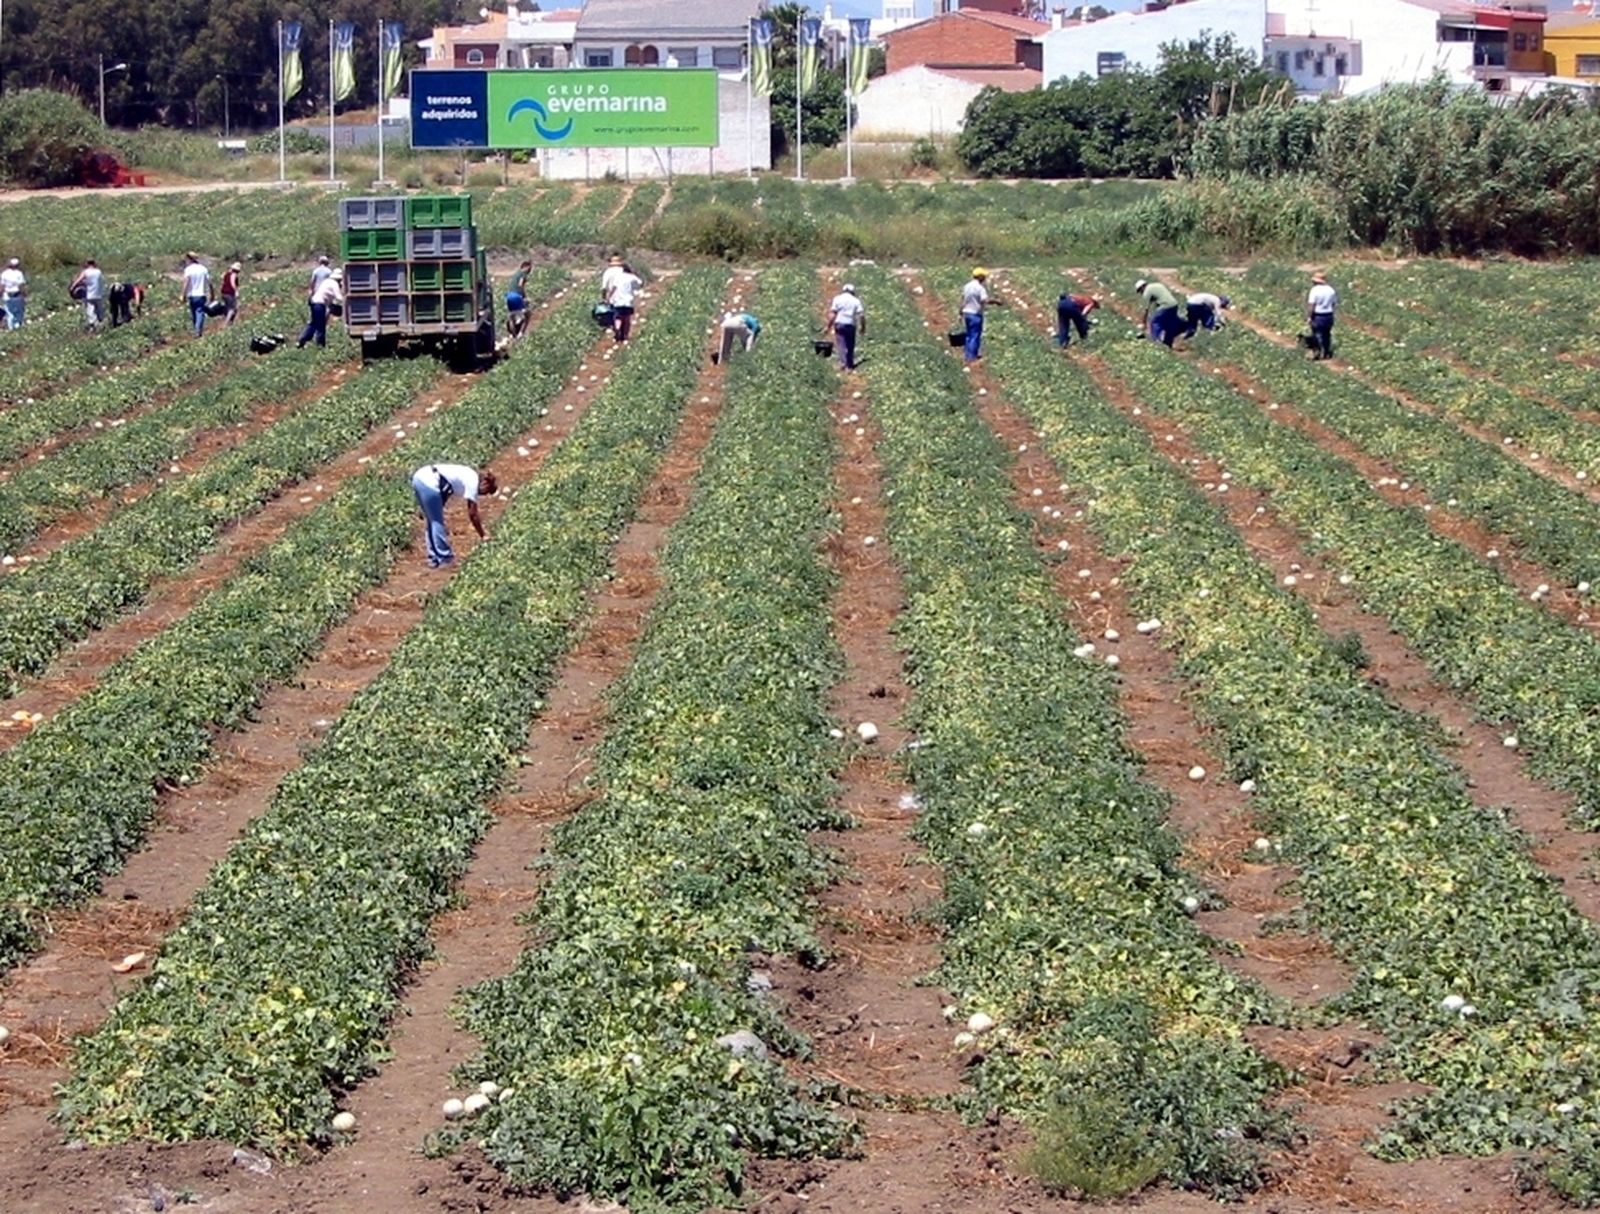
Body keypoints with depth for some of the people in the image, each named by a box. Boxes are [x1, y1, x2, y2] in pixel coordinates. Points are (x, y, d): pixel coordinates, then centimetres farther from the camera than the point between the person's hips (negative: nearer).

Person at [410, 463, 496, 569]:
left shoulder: (469, 476, 23)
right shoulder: (473, 482, -2)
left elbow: (472, 509, 37)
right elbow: (472, 514, 2)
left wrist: (480, 526, 45)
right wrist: (483, 535, 12)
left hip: (419, 477, 10)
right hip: (430, 483, -10)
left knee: (433, 521, 18)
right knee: (437, 522, 2)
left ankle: (434, 557, 23)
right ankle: (443, 558, 8)